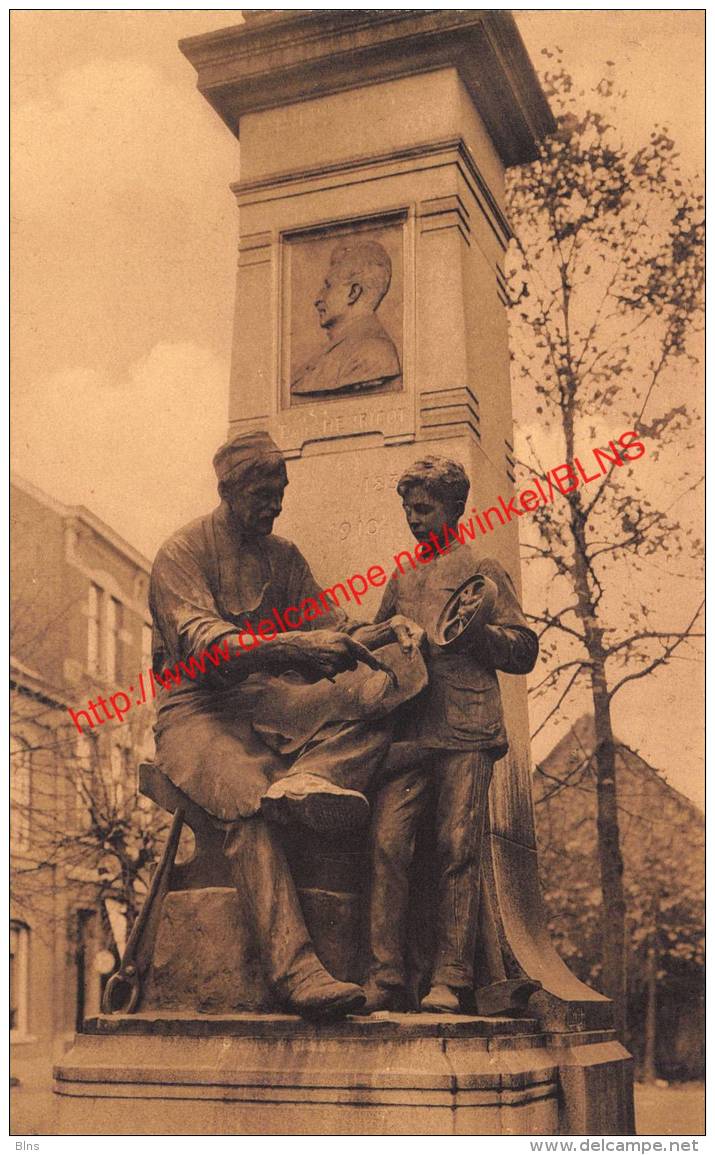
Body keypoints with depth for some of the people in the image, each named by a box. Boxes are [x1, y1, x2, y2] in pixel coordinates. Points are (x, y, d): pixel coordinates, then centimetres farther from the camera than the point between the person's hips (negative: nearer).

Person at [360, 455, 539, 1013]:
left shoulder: (482, 570, 12)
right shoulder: (401, 576, 26)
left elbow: (524, 650, 7)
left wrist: (473, 631, -9)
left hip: (468, 729, -3)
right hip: (408, 726, 4)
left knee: (458, 847, -8)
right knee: (388, 841, -11)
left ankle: (451, 981, -4)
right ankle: (386, 980, -9)